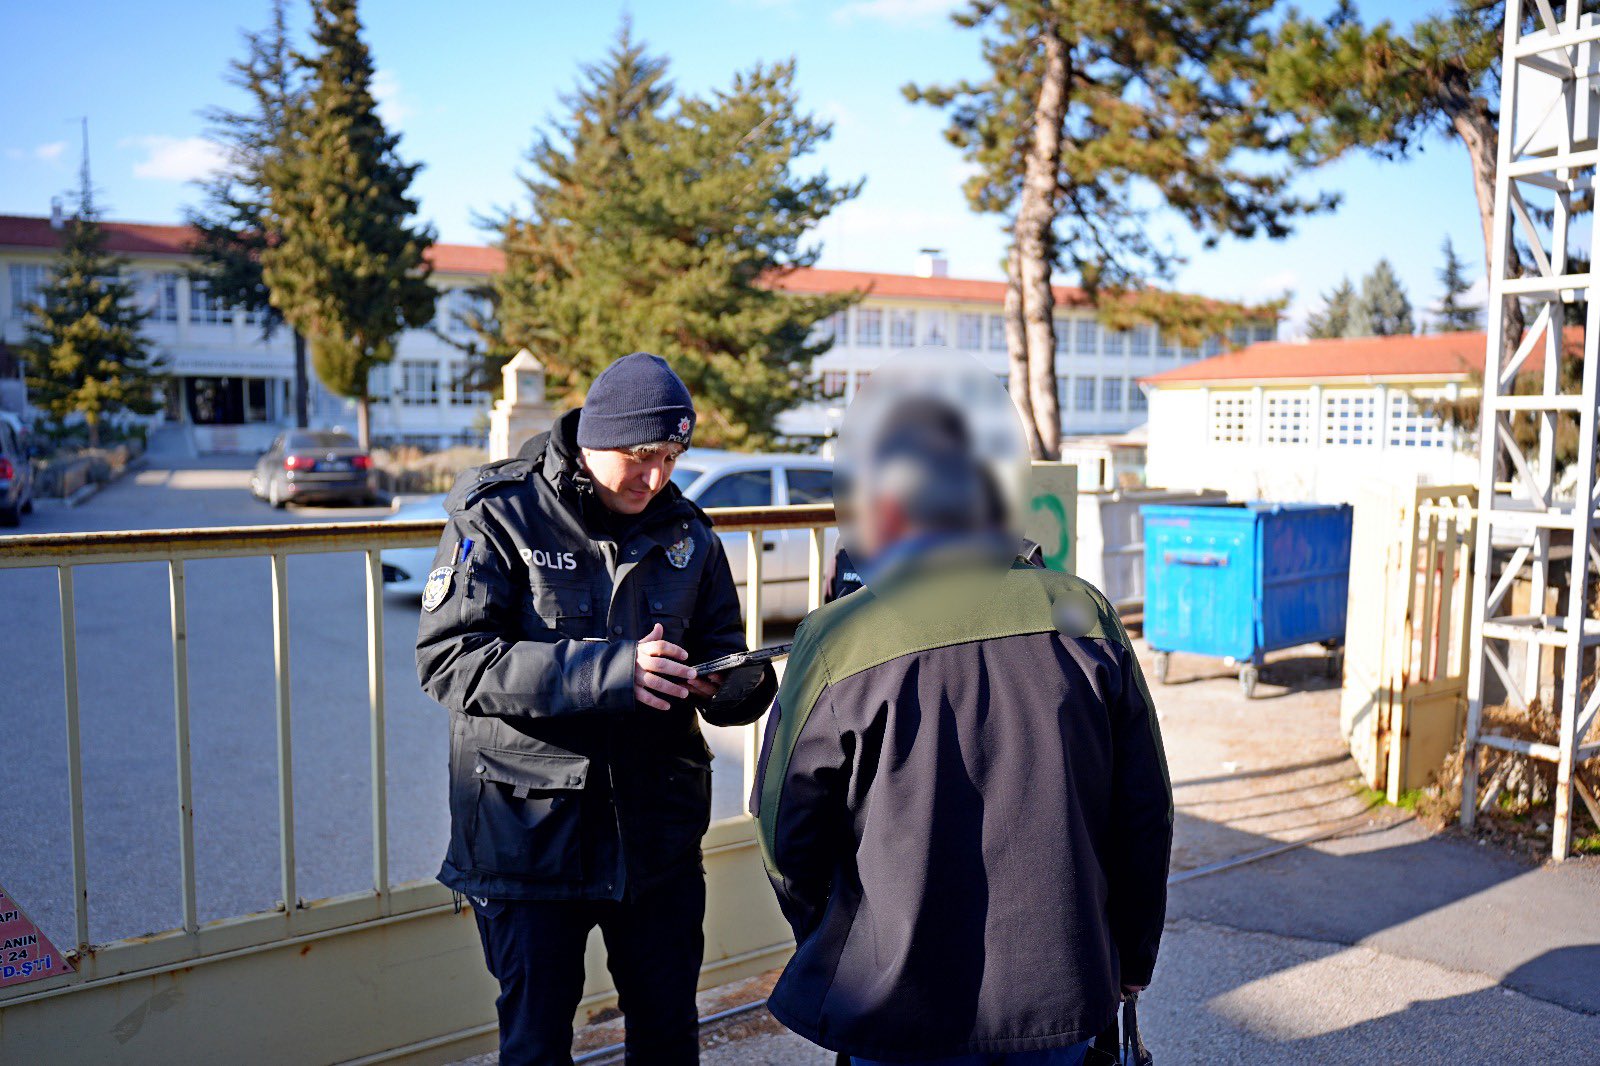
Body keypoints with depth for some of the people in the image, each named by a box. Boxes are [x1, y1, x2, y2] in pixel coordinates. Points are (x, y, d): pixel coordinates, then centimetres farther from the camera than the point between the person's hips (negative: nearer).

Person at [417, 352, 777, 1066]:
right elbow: (448, 659, -18)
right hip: (530, 831, -3)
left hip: (658, 837, 4)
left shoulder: (685, 532, 6)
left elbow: (721, 655, 15)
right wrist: (605, 671, -27)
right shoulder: (499, 516, -8)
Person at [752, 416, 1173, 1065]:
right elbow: (1146, 816, 3)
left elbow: (786, 842, -3)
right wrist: (1129, 966, 16)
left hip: (904, 1011, -3)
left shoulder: (836, 639, -11)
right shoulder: (1082, 611, -2)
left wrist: (833, 956, 16)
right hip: (1063, 1001, 3)